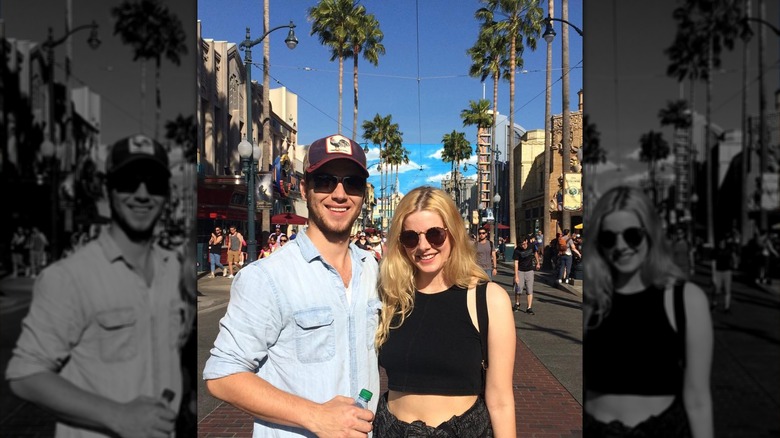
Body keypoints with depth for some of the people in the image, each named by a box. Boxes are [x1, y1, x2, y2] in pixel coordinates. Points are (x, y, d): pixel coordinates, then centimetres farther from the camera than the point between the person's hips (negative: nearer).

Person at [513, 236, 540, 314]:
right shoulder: (517, 250, -15)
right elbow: (516, 263, -17)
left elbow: (535, 253, 15)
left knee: (530, 290, -2)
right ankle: (517, 304, 23)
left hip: (529, 271, 2)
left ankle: (529, 308, 0)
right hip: (520, 271, -2)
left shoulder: (531, 246, -7)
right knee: (518, 289, -2)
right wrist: (516, 276, -21)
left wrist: (538, 263, 24)